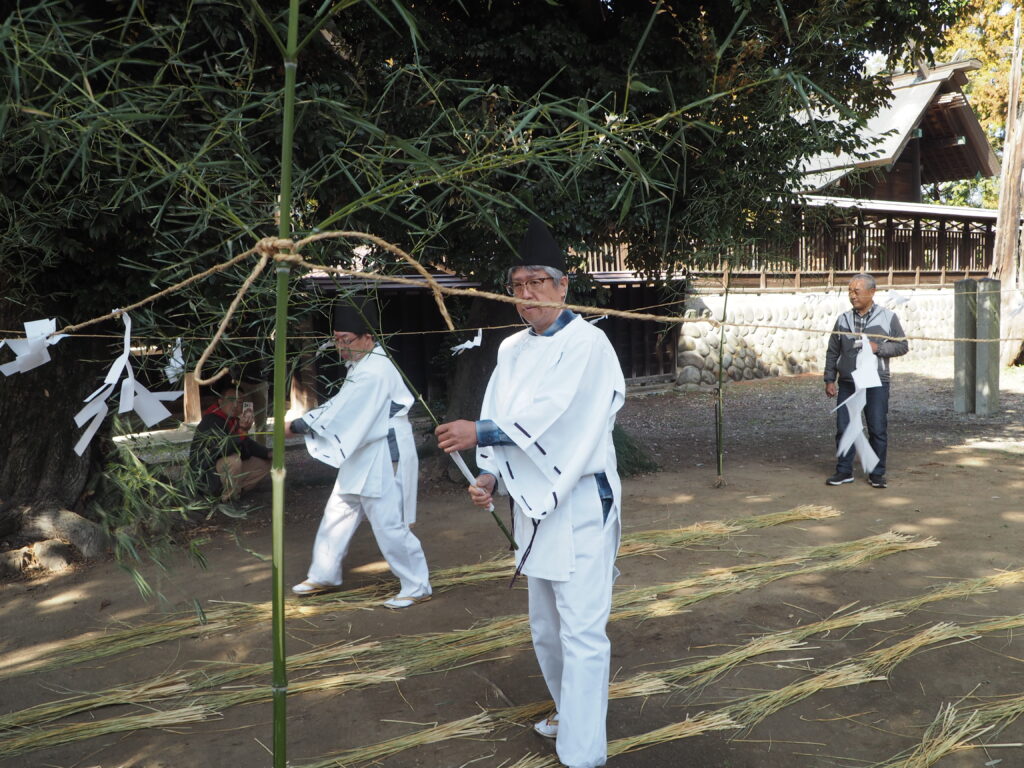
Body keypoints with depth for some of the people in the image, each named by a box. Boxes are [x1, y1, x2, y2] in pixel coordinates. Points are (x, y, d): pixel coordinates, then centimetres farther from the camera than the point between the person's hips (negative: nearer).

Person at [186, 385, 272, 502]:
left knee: (264, 463, 4)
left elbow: (248, 444, 18)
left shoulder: (234, 421, 8)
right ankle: (230, 499, -16)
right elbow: (224, 448, -36)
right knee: (234, 460, -36)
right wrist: (243, 430, -47)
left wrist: (268, 453, 1)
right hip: (206, 477, -9)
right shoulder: (211, 421, -21)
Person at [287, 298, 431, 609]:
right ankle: (324, 576, 34)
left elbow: (340, 413, -24)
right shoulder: (363, 364, 11)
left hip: (383, 461, -11)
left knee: (389, 526, -5)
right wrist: (302, 421, -1)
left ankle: (417, 586, 9)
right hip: (362, 459, 11)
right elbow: (341, 408, 13)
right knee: (337, 514, 18)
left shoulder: (374, 373, -24)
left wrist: (296, 426, -15)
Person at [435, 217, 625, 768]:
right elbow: (502, 422, 6)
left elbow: (553, 415, -25)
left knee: (580, 630, -7)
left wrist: (480, 433, -30)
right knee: (545, 628, 21)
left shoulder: (586, 343, -13)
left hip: (580, 503, -8)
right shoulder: (512, 350, 9)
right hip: (532, 503, 8)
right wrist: (490, 476, -10)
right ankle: (571, 714, 42)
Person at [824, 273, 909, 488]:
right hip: (847, 383, 2)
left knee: (878, 430, 0)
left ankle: (876, 473, 11)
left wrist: (878, 348, -12)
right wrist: (829, 379, 7)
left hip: (876, 384, -2)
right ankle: (844, 471, 13)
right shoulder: (843, 319, 9)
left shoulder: (888, 317, 2)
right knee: (843, 428, 3)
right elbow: (833, 352, 12)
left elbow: (902, 346, 3)